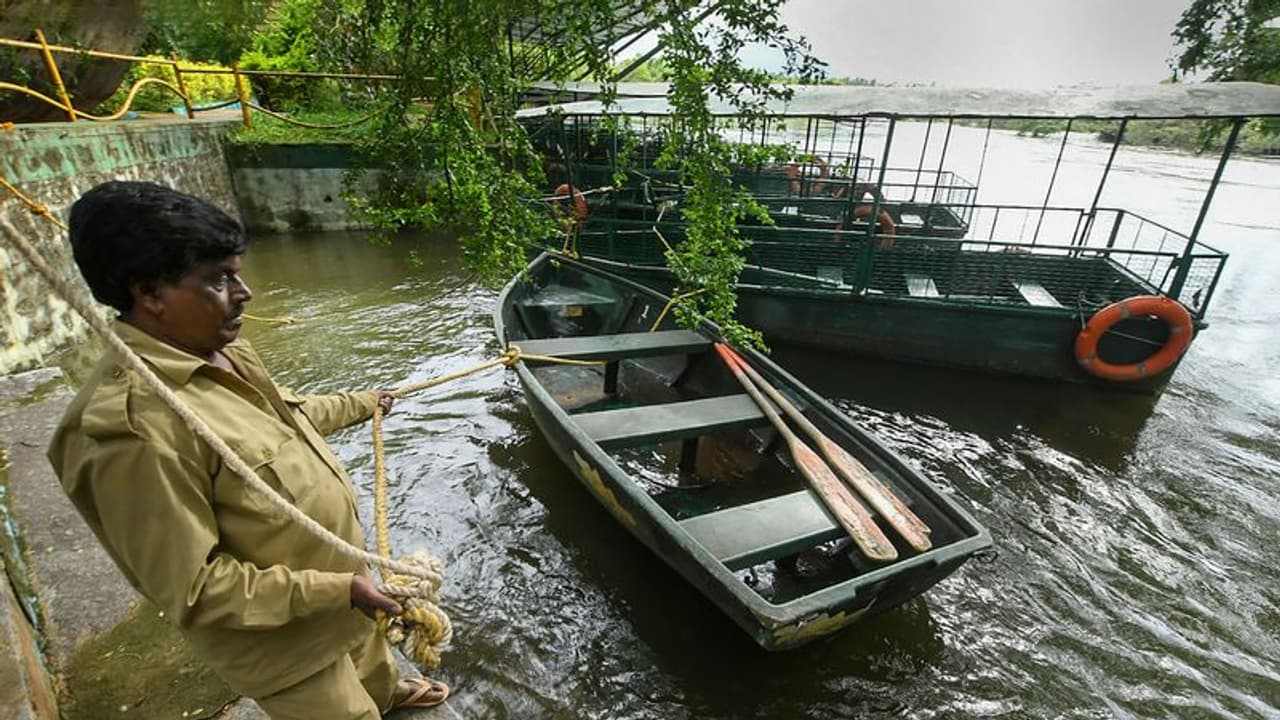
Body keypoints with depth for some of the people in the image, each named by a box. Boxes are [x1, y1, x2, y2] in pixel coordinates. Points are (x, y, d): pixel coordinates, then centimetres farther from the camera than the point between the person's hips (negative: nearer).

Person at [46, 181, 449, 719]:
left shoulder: (220, 350, -7)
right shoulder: (133, 427, -35)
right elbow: (193, 590, -29)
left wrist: (359, 405, 26)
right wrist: (336, 590, -28)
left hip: (335, 568, 9)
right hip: (285, 637, -9)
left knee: (367, 641, 35)